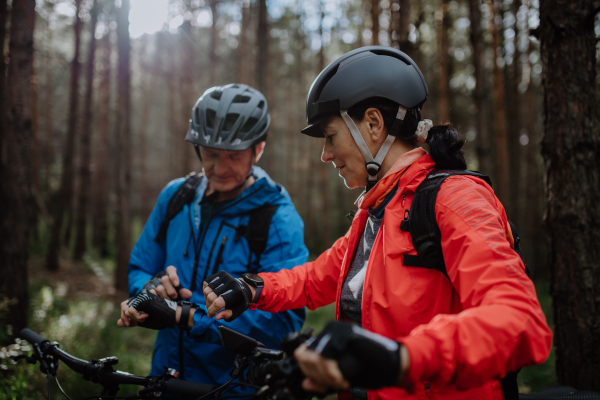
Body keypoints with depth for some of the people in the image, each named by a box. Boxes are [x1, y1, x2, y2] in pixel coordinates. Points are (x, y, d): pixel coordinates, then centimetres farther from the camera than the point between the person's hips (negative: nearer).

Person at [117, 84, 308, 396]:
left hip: (236, 385, -4)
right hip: (167, 373, 4)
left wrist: (185, 316, -31)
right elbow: (138, 268, 5)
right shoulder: (175, 197, -1)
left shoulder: (278, 220, -17)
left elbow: (284, 321, -26)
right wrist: (152, 288, -19)